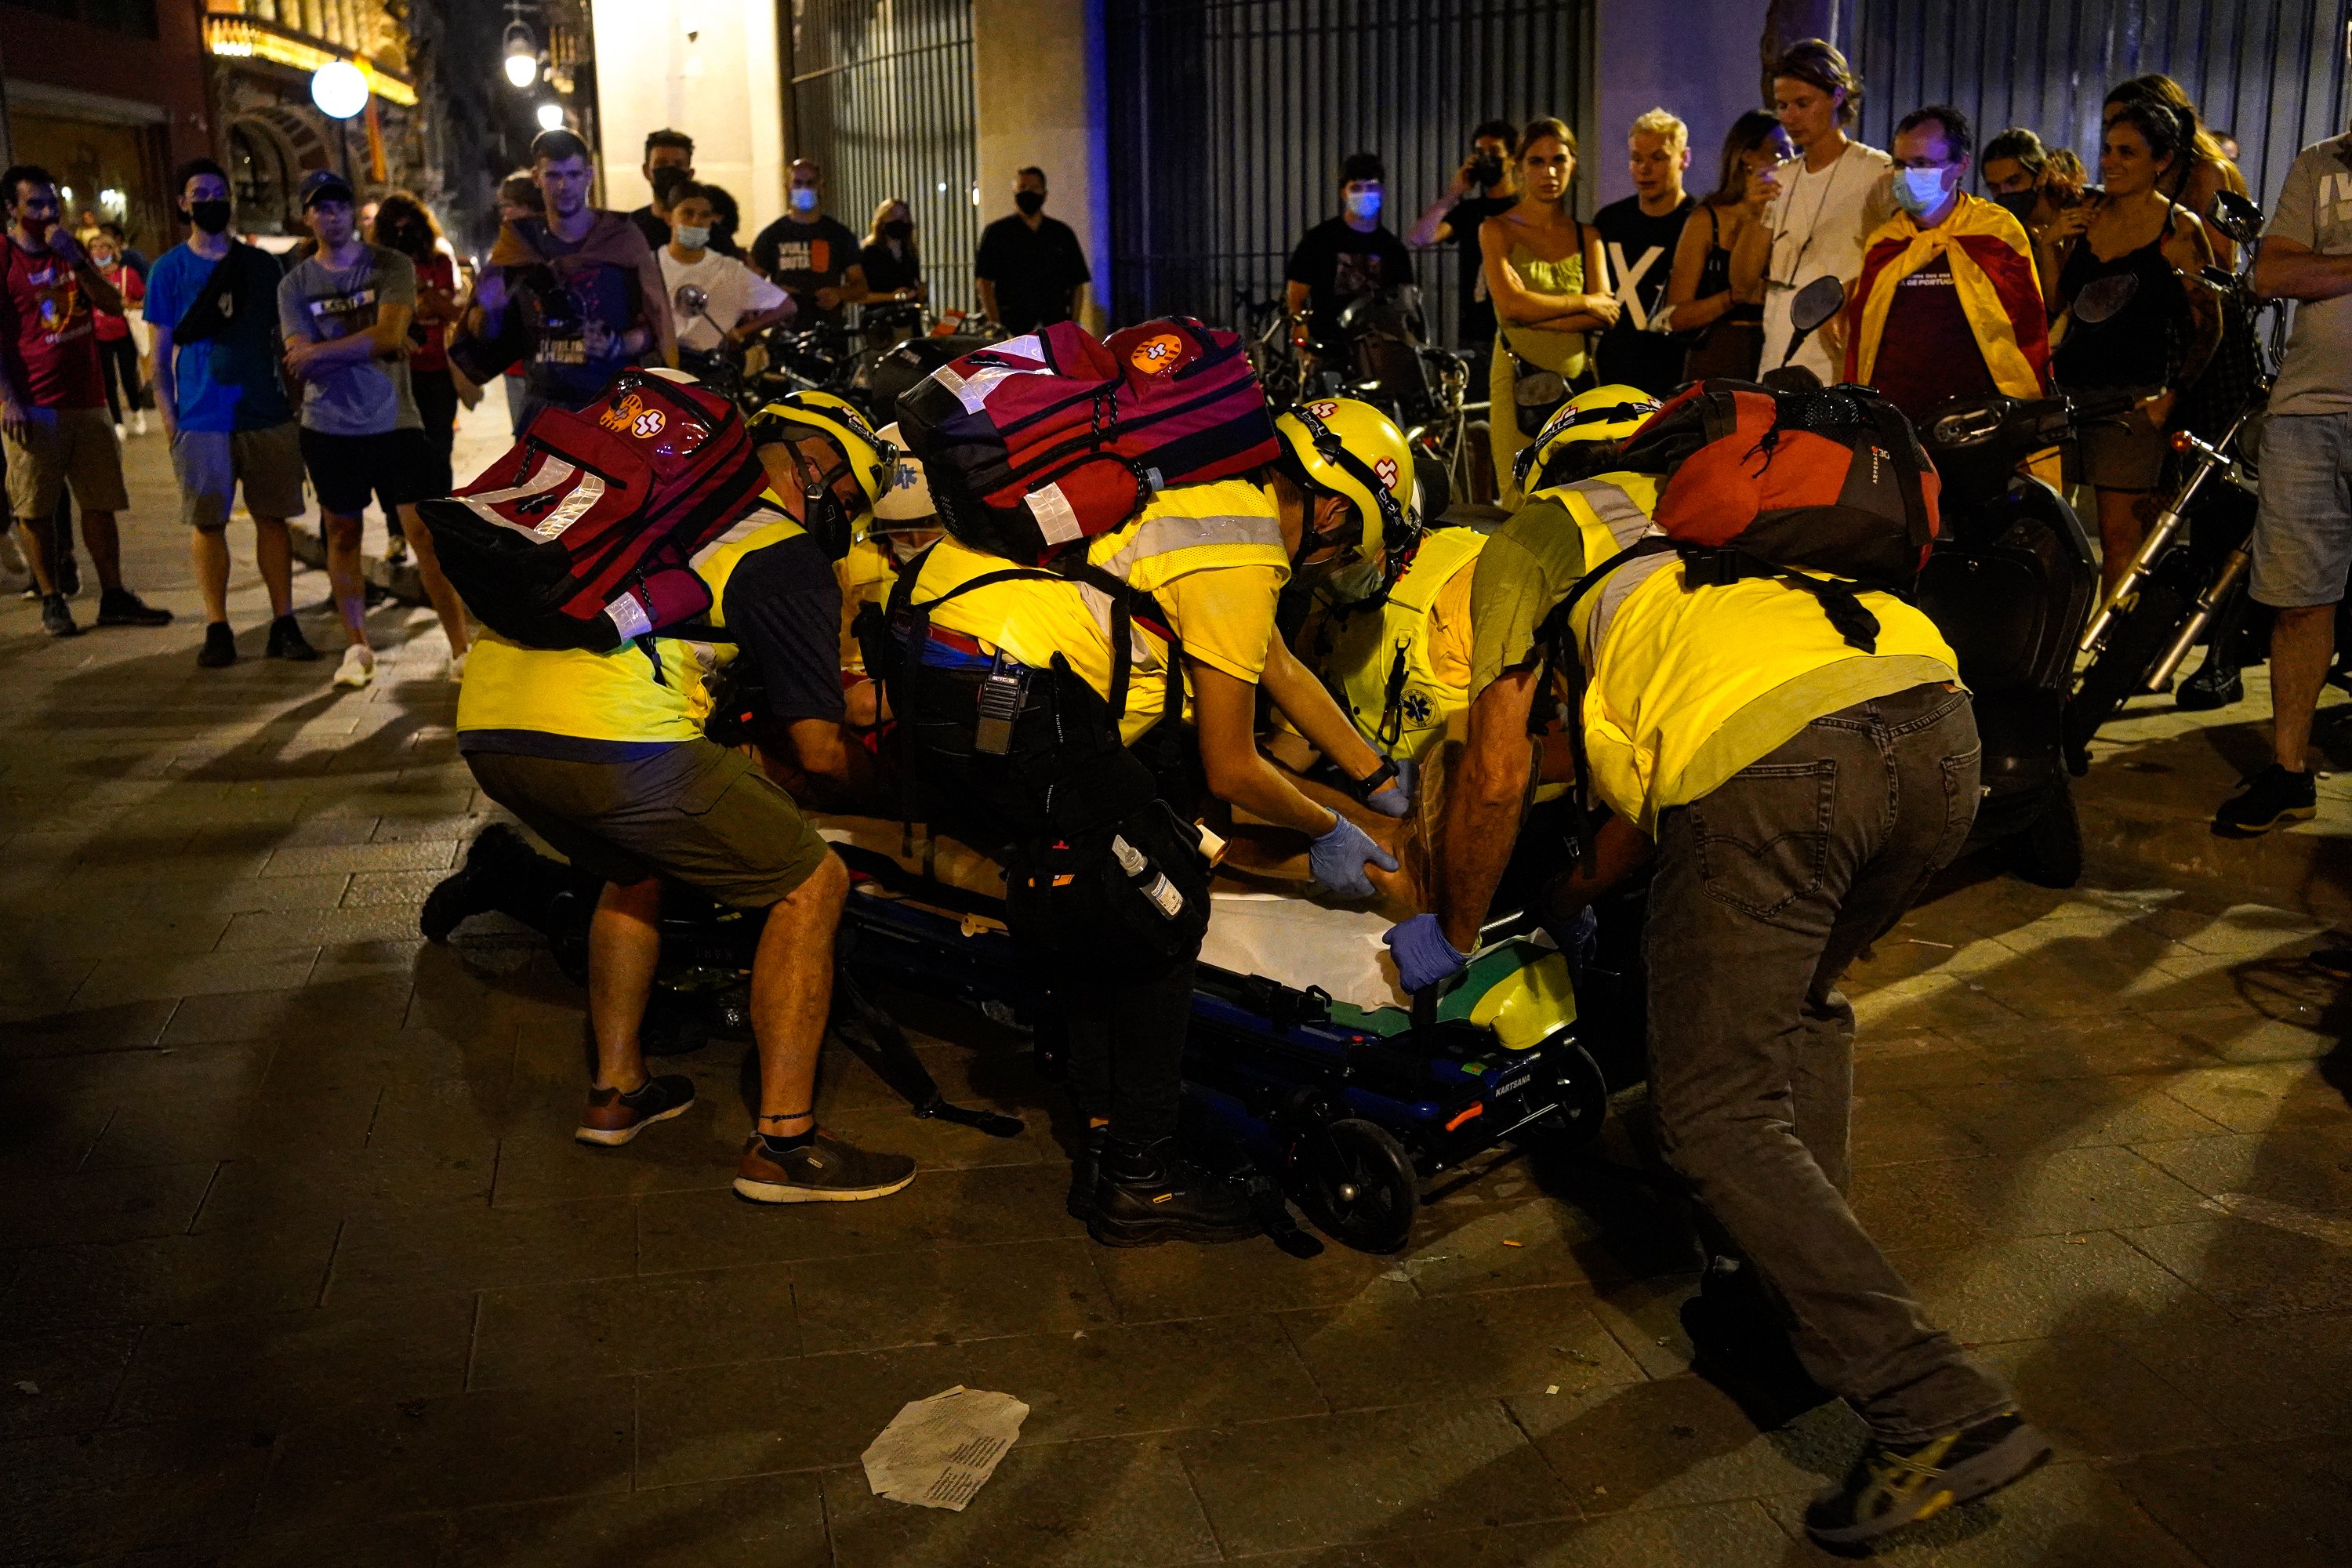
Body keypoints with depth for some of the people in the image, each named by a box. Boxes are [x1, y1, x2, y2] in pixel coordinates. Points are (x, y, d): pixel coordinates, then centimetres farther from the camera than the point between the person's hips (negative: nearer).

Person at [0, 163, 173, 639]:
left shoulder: (70, 250, 14)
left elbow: (112, 304, 3)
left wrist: (75, 260, -11)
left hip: (87, 399, 5)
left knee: (101, 502, 7)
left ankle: (114, 598, 13)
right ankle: (52, 602, 8)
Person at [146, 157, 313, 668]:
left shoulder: (262, 264, 10)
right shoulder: (169, 269, 5)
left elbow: (284, 338, 15)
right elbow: (161, 353, 4)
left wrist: (299, 398, 6)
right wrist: (169, 422, -4)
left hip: (267, 414, 2)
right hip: (201, 419, -1)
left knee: (272, 517, 3)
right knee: (207, 523, 1)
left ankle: (284, 624, 9)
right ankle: (217, 629, 8)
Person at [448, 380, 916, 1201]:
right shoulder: (787, 555, 6)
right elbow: (817, 748, 6)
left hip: (486, 719, 9)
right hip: (612, 736, -8)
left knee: (637, 867, 34)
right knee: (810, 885, 5)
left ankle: (616, 1088, 36)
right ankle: (782, 1142, 4)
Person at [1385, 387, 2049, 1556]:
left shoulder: (1533, 536, 25)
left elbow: (1497, 778, 18)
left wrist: (1452, 935, 34)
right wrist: (1570, 896, 55)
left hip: (1770, 762, -7)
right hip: (1937, 721, 7)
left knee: (1719, 1119, 4)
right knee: (1803, 1008, 30)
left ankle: (1937, 1410, -3)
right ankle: (1792, 1309, 28)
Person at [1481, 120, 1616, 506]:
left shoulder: (1587, 236, 15)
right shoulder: (1497, 230, 6)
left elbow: (1605, 316, 2)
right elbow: (1511, 304, -9)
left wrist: (1536, 313, -10)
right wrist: (1585, 303, -2)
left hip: (1579, 379, 3)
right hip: (1521, 381, -3)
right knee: (1524, 505, -10)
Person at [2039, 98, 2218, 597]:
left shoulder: (2180, 228, -1)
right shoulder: (2086, 215, 14)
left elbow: (2207, 325, -2)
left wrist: (2171, 395, -12)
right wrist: (2049, 245, 2)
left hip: (2132, 395, -5)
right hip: (2068, 384, 5)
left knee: (2121, 533, -8)